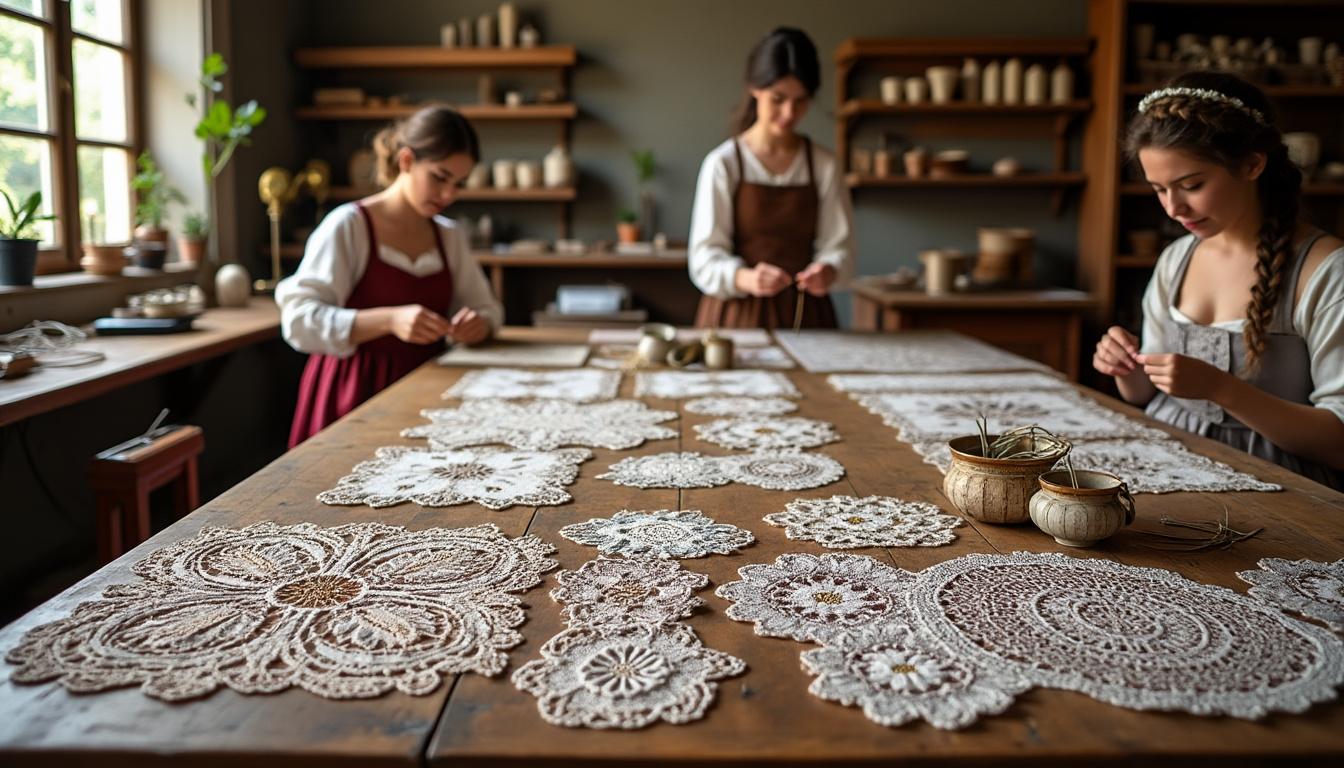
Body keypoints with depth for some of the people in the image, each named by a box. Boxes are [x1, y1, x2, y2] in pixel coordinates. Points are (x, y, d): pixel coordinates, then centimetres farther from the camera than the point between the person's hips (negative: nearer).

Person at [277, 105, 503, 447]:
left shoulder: (450, 236, 10)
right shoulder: (348, 226, -7)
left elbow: (488, 310, 16)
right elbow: (299, 320, -14)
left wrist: (477, 324, -8)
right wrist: (388, 320, -28)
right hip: (356, 395, -4)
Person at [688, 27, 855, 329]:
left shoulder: (824, 167, 1)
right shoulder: (723, 164, -7)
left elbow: (838, 245, -1)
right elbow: (705, 258, -10)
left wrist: (827, 272, -24)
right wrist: (747, 278, -30)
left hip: (805, 315, 2)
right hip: (738, 315, -2)